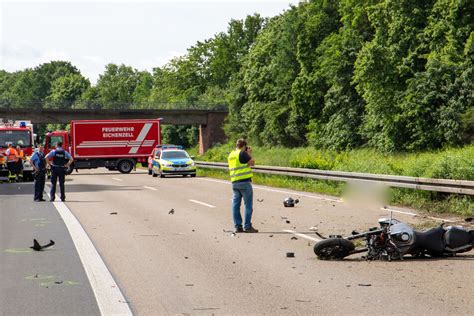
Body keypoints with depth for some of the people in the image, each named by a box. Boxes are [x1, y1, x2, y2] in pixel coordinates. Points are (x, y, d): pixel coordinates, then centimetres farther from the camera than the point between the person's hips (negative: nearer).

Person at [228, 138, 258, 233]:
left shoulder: (231, 155, 14)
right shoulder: (242, 153, -10)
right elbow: (252, 163, -5)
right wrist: (249, 154, 9)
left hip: (234, 182, 8)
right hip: (244, 182, -8)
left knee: (236, 204, 7)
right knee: (248, 204, -2)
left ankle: (238, 226, 8)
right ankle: (247, 226, -3)